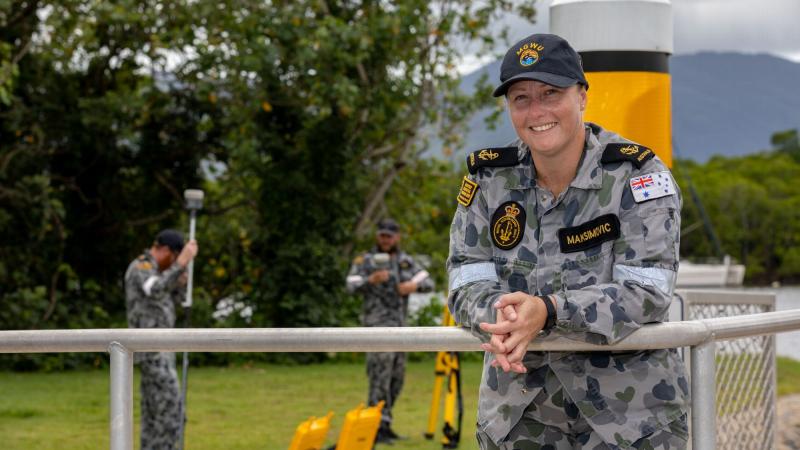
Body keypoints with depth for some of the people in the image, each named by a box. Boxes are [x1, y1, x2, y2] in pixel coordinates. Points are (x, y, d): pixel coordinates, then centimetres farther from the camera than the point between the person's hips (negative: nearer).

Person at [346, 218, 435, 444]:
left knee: (396, 378, 8)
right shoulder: (365, 260, -3)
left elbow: (428, 283, 5)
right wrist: (371, 280, -34)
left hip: (399, 325, 6)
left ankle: (384, 425, 17)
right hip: (378, 324, -6)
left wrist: (414, 285, -17)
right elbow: (352, 287, -15)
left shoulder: (406, 261, 13)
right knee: (380, 376, -13)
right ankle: (378, 427, -13)